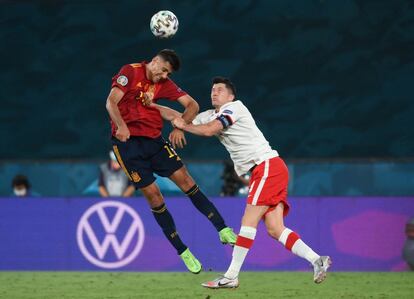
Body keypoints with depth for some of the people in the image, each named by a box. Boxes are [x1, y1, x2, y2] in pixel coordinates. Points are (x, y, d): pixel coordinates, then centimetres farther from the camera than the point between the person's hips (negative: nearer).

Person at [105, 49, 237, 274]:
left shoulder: (164, 84, 9)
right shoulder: (131, 72, -6)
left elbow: (192, 105, 4)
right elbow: (111, 102, -15)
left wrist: (180, 127, -14)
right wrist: (122, 126, -32)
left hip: (154, 140, 5)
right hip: (127, 141, -5)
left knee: (184, 180, -6)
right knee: (152, 194, -7)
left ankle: (223, 230, -5)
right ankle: (182, 251, 2)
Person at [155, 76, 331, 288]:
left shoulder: (234, 107, -3)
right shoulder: (211, 116, 21)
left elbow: (209, 130, -16)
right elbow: (179, 117, 25)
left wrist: (183, 126, -1)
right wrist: (151, 106, 17)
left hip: (268, 166, -9)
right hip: (262, 172, 9)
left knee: (248, 222, -12)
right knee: (274, 229, -3)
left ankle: (231, 276, -15)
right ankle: (317, 260, -9)